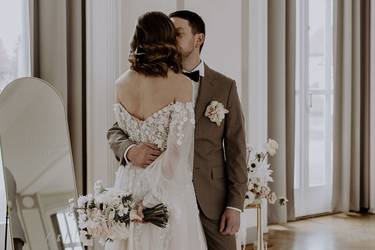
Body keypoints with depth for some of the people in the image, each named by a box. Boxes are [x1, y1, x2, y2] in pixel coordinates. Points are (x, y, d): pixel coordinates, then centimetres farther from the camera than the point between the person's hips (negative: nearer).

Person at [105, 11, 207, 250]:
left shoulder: (121, 83, 1)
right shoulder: (182, 85, -13)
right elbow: (177, 151, -16)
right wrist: (153, 199, -12)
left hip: (129, 185, 5)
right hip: (169, 191, -5)